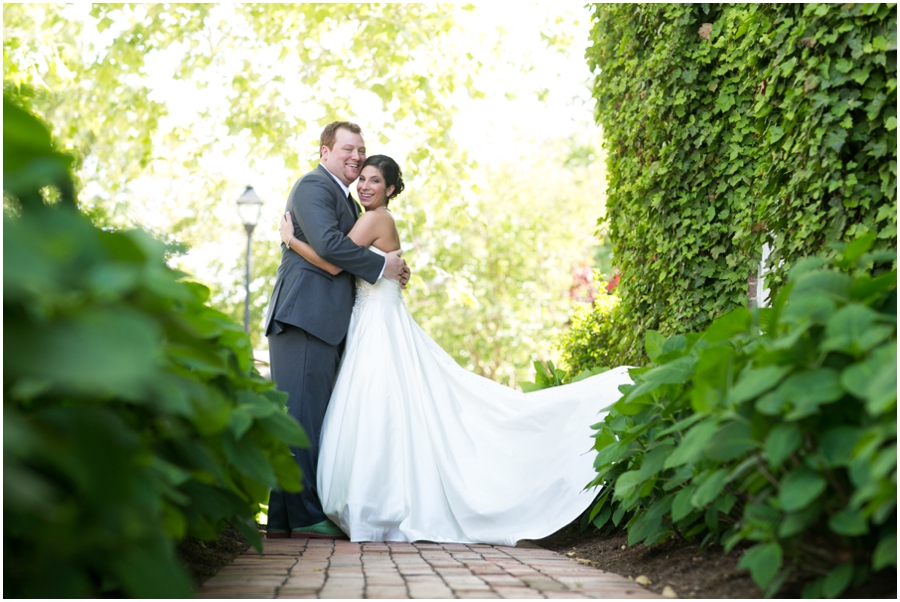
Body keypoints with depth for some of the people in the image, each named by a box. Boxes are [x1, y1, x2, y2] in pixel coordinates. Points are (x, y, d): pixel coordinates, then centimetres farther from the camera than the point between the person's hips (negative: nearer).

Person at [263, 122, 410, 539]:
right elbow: (328, 243, -20)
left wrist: (392, 272, 10)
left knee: (309, 418, 8)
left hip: (326, 322, 10)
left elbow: (351, 258, 29)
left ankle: (283, 518, 10)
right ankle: (305, 516, -8)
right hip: (304, 316, -10)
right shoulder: (314, 187, -5)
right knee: (303, 415, -9)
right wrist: (381, 266, -11)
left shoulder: (346, 199, 27)